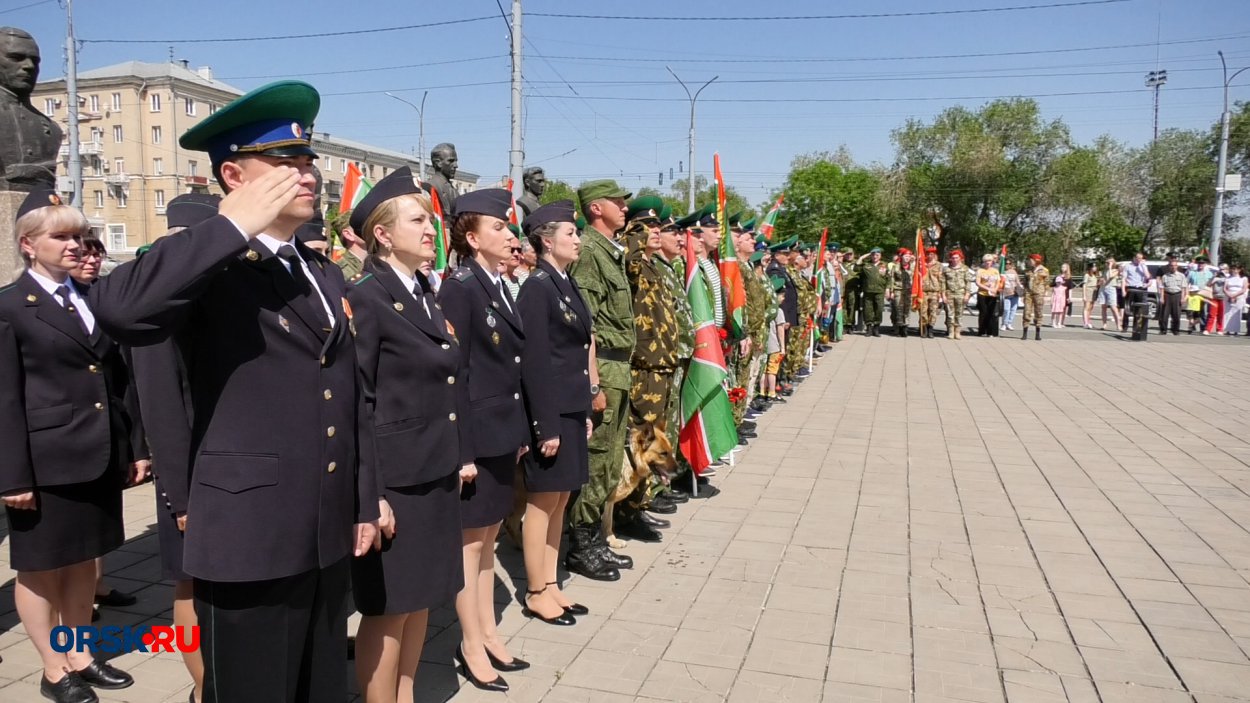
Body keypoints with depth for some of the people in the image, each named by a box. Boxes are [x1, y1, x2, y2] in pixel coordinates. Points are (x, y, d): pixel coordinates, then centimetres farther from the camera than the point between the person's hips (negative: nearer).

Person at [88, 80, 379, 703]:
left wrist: (363, 503, 15)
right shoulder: (209, 271, -10)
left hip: (329, 538, 7)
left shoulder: (326, 274, 12)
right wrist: (234, 227, -25)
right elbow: (117, 308, -32)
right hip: (249, 539, -7)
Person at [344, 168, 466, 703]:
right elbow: (356, 404, -16)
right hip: (393, 478, -8)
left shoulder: (427, 295, 11)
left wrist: (457, 458, 15)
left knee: (421, 599, 18)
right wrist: (370, 493, -17)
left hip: (435, 473, 8)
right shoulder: (364, 298, -13)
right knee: (387, 610, 5)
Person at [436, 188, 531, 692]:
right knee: (470, 540, 5)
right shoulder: (459, 289, -14)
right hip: (476, 435, -8)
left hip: (503, 432, 8)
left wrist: (520, 430, 14)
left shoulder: (500, 287, 10)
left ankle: (488, 634, 30)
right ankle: (471, 647, 19)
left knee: (487, 537, 17)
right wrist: (462, 449, -18)